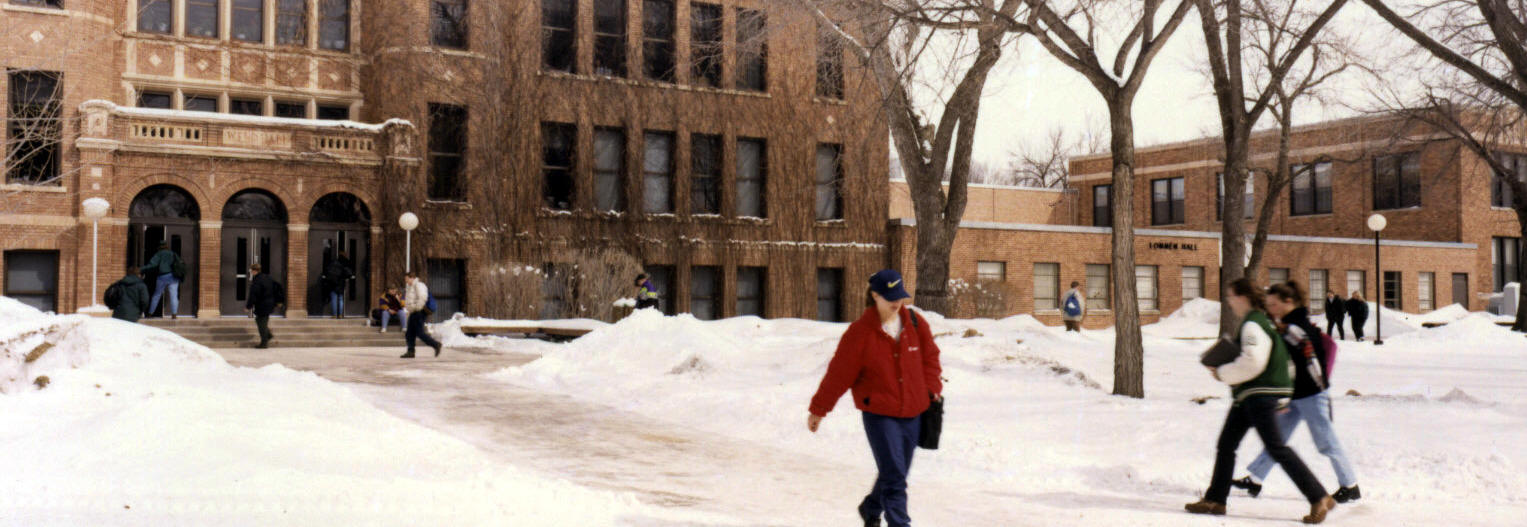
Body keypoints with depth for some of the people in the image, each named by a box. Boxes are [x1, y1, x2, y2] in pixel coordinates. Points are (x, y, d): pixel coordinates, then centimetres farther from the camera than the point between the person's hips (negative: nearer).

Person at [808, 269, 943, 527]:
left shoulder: (915, 323, 2)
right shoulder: (860, 331, -11)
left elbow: (930, 357, 17)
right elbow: (839, 373, -6)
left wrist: (932, 390, 7)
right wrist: (818, 409, 0)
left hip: (912, 413, 5)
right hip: (879, 414, -5)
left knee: (895, 474, 17)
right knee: (894, 477, -12)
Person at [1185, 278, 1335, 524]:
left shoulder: (1253, 325, -15)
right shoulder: (1260, 321, 16)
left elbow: (1252, 363, -24)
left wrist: (1222, 373, -12)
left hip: (1260, 395, -10)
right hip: (1248, 396, 10)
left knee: (1276, 448, -9)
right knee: (1226, 444, 10)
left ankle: (1319, 497, -3)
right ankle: (1215, 500, 15)